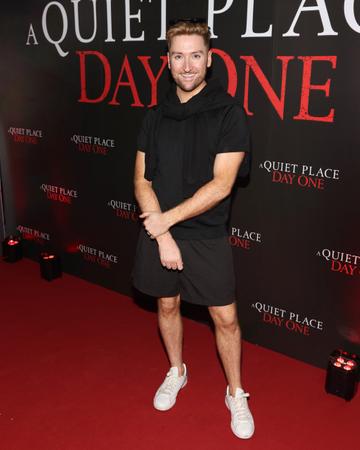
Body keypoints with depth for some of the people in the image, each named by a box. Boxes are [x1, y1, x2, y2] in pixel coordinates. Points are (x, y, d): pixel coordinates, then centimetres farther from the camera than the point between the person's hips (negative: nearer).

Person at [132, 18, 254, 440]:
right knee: (167, 305, 18)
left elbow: (221, 185, -17)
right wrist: (163, 237, -12)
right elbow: (142, 182, -1)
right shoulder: (155, 116, 2)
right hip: (157, 232, 4)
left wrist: (167, 219, -15)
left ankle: (236, 394, 28)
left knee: (225, 317, 5)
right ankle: (176, 372, 43)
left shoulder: (228, 112, -10)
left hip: (207, 237, -3)